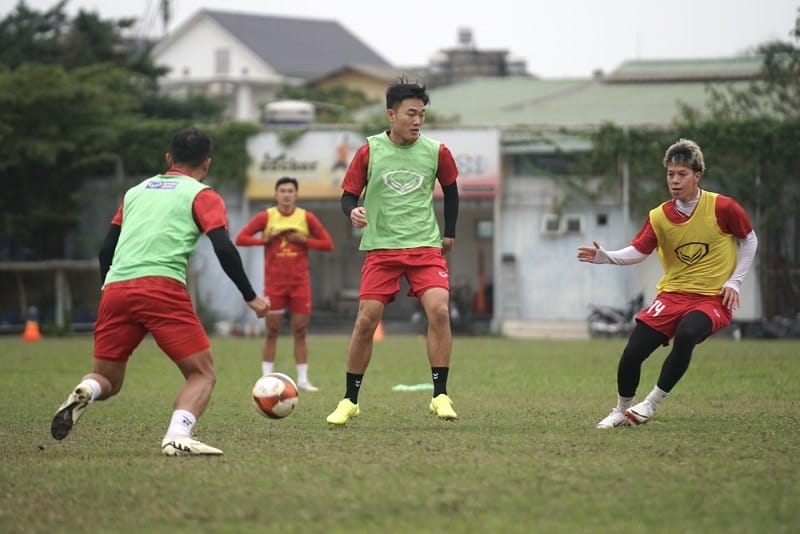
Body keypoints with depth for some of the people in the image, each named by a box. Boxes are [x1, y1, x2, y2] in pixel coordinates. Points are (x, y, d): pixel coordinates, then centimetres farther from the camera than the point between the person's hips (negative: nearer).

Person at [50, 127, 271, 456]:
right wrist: (250, 297, 5)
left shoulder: (135, 192, 27)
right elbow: (224, 249, -1)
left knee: (107, 381, 17)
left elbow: (106, 250, 25)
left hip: (114, 291, 4)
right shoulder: (202, 196, 12)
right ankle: (177, 437, -21)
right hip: (162, 287, -4)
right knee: (202, 373, 6)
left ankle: (85, 392, -19)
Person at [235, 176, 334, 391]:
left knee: (300, 332, 2)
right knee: (272, 332, 0)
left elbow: (328, 244, 2)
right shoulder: (266, 217, -1)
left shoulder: (306, 217, 1)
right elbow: (241, 238, -3)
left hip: (300, 283, 1)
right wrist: (266, 239, -13)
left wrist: (303, 240, -11)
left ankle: (303, 379, 6)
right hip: (274, 283, -1)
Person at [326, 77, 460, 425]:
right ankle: (349, 401, 9)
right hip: (380, 248, -1)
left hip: (426, 246, 1)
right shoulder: (369, 152, -2)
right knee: (366, 320, -6)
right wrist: (353, 212, -18)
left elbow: (451, 190, 20)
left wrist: (449, 233, 16)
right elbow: (348, 196, 4)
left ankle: (440, 396, -9)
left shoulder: (436, 152, 2)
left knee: (439, 311, -19)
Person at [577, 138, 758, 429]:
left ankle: (651, 403, -19)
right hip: (672, 293, 3)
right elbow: (637, 251, -5)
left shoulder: (723, 208, -8)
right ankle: (621, 410, 18)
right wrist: (606, 256, -24)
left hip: (712, 297, -3)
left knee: (686, 335, -35)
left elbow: (750, 240, 5)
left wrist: (734, 281, -3)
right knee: (632, 353, -10)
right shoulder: (659, 217, -1)